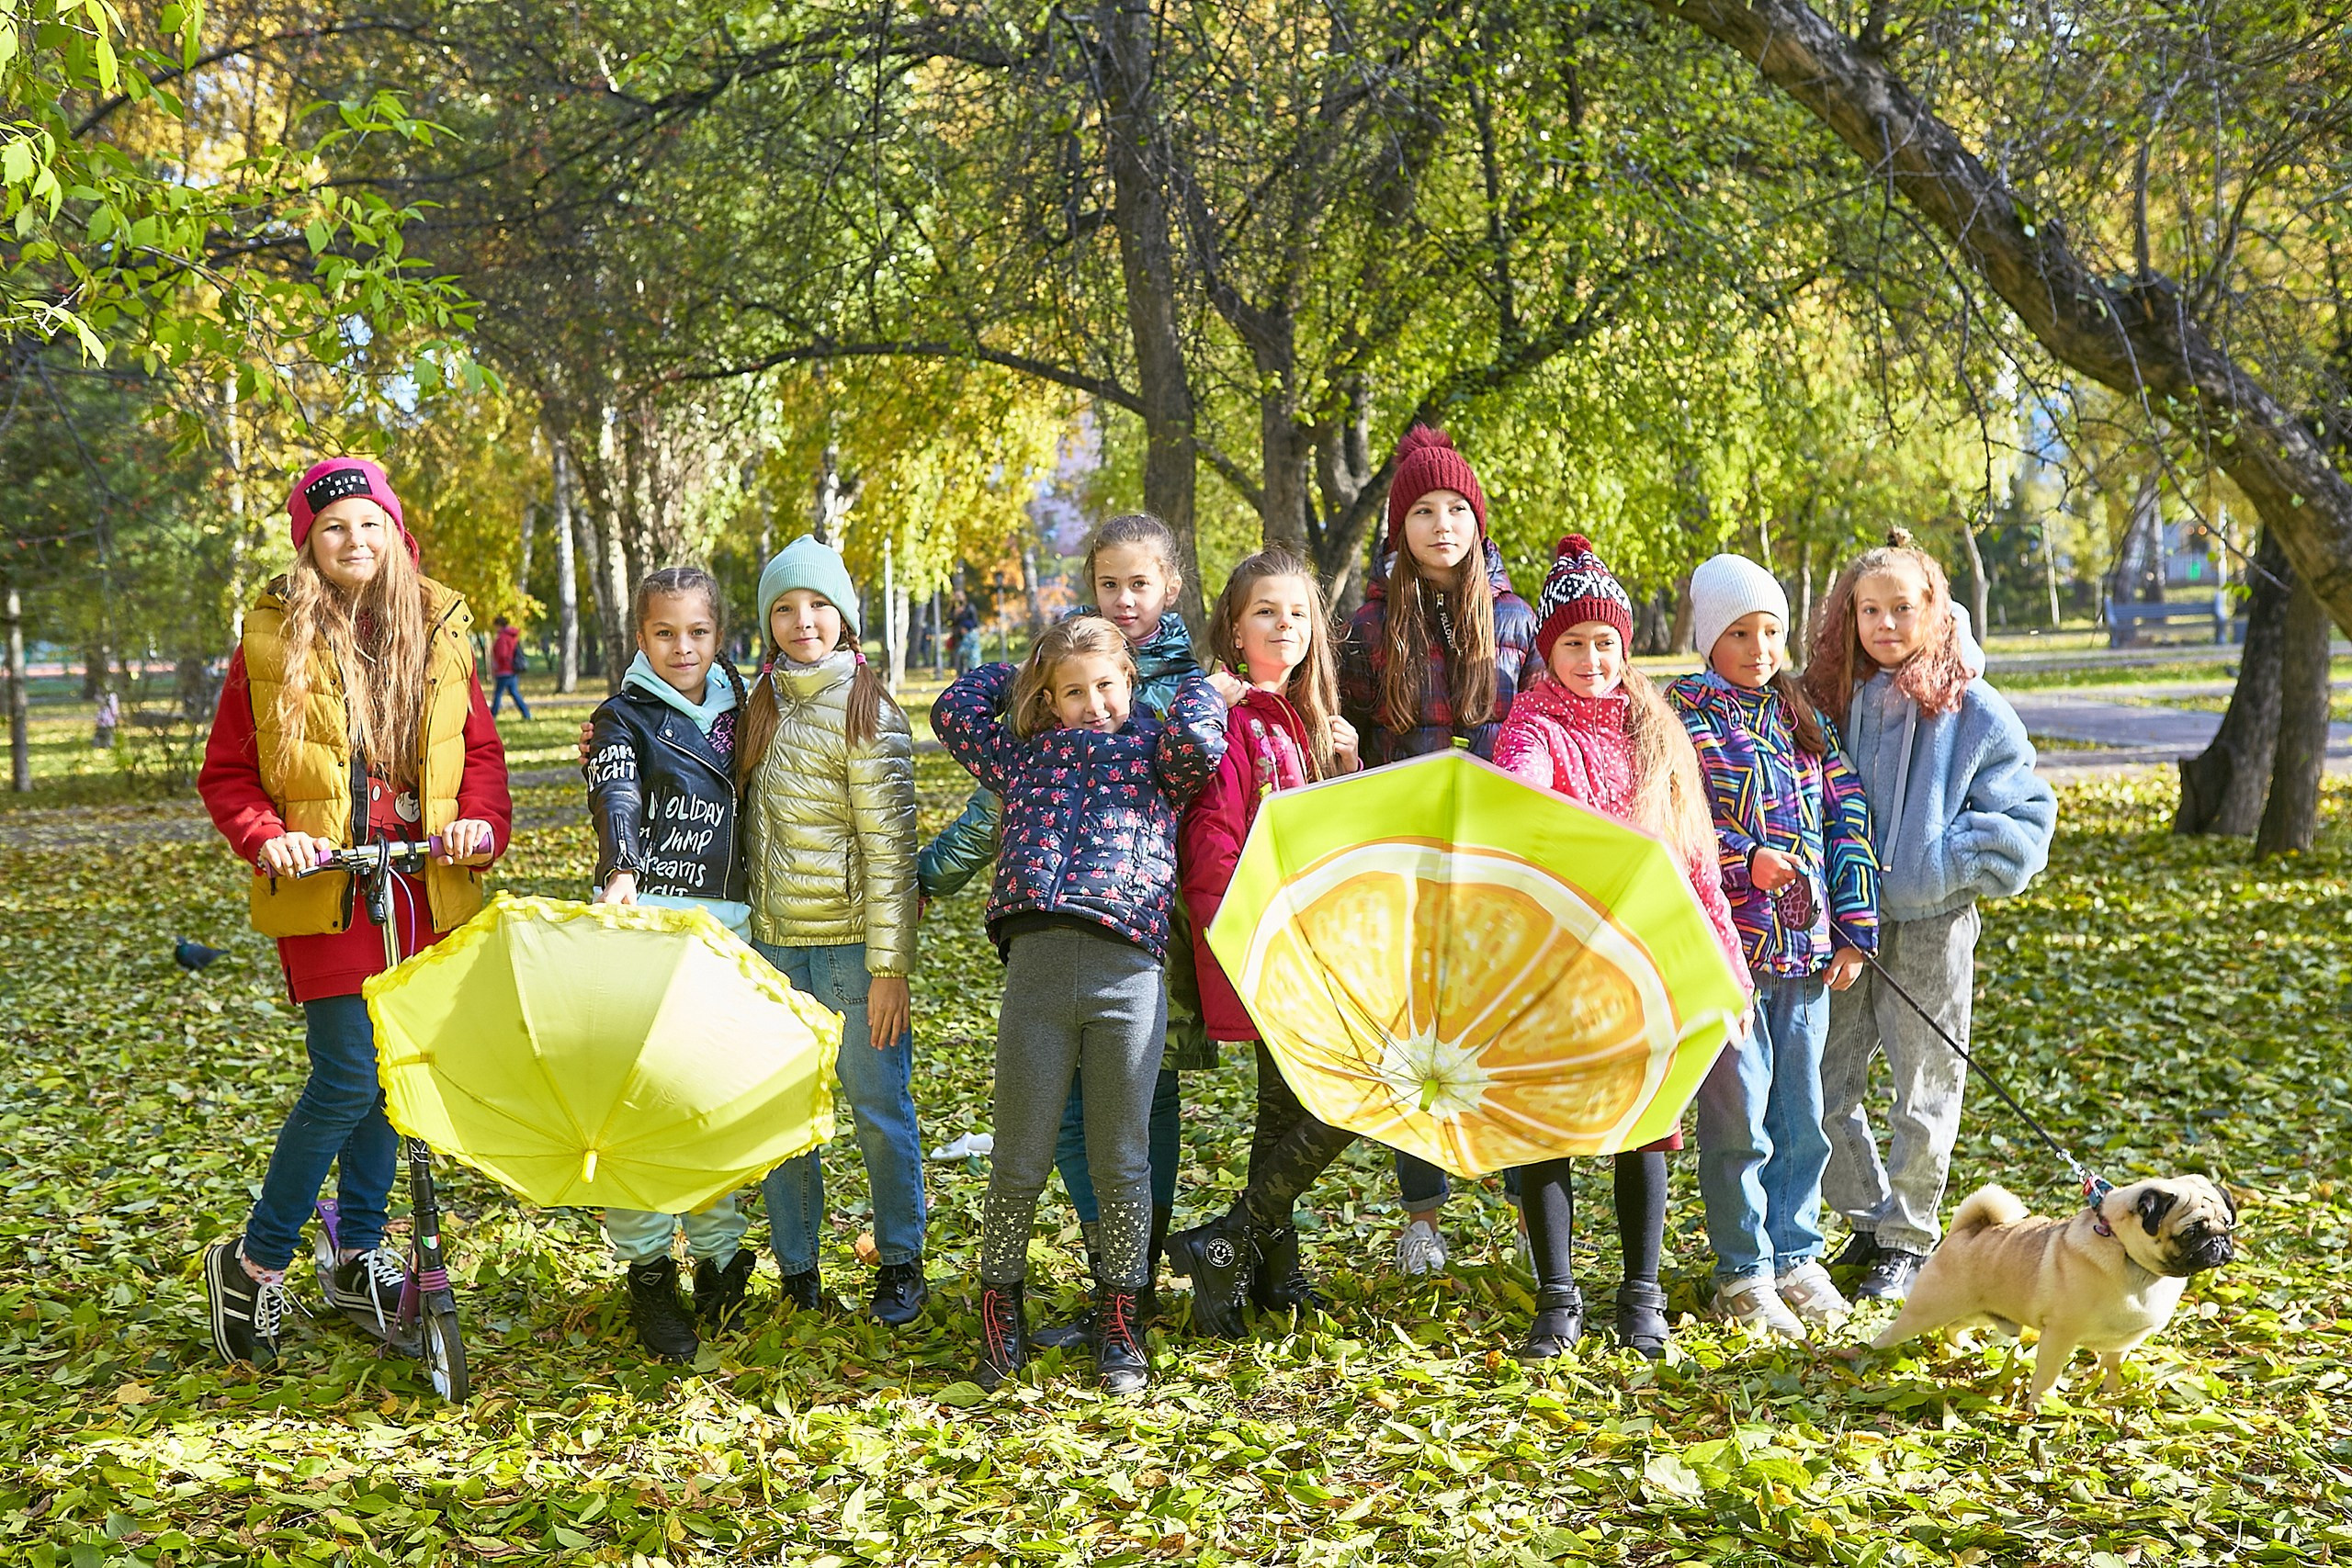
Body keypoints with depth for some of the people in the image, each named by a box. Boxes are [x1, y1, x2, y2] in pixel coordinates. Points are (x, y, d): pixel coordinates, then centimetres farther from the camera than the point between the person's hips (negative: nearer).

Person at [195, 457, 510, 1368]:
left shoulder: (439, 633, 8)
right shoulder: (271, 642, -1)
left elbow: (480, 751, 12)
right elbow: (226, 773, 4)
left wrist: (482, 823, -7)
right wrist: (267, 838, -13)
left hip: (425, 886, 4)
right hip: (326, 892, -4)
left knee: (395, 1072, 10)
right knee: (348, 1079, -11)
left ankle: (357, 1258, 26)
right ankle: (254, 1265, 6)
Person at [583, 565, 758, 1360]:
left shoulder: (735, 711, 14)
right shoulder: (623, 717, 0)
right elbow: (617, 800, -18)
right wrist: (621, 872, -37)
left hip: (727, 927, 4)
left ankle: (718, 1261, 17)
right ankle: (647, 1272, 3)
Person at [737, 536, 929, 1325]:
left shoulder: (866, 712, -8)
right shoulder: (760, 705, 10)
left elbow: (889, 845, -11)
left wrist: (890, 965, -14)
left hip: (851, 942, -5)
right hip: (775, 942, 5)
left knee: (880, 1105, 4)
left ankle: (900, 1263, 19)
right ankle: (797, 1273, 19)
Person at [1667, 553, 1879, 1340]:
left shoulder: (1804, 713, 13)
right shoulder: (1684, 712, -3)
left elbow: (1847, 812, 12)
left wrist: (1854, 927, 6)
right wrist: (1745, 859, -20)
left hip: (1806, 946, 5)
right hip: (1729, 943, -5)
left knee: (1804, 1111, 11)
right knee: (1738, 1114, 0)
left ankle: (1796, 1254, 25)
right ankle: (1743, 1270, 12)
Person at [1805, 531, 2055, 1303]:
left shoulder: (1973, 711, -6)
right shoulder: (1829, 699, 2)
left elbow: (2026, 815, -3)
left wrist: (1943, 865, -16)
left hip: (1931, 926, -3)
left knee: (1923, 1088, 7)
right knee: (1824, 1083, 7)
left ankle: (1908, 1239, 21)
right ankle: (1869, 1216, 26)